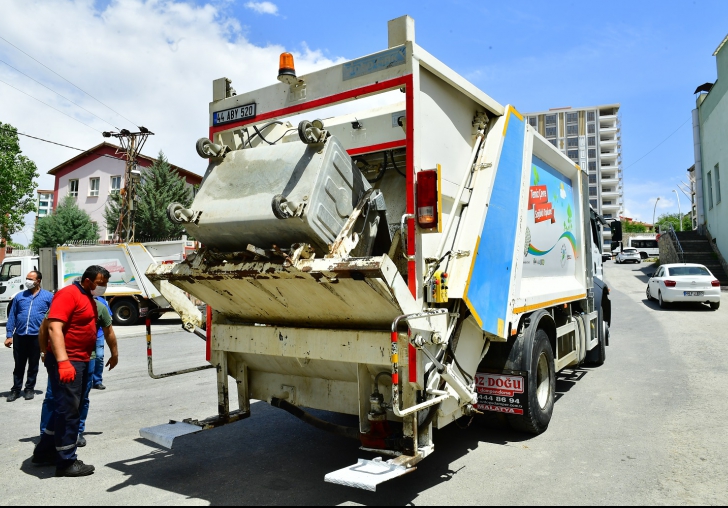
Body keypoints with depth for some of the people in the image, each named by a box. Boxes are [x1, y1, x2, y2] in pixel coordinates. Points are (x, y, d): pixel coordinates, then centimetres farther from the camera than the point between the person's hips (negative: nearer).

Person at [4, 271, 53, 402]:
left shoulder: (48, 296, 2)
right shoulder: (19, 296, 10)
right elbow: (12, 317, 9)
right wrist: (9, 335, 3)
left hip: (37, 336, -2)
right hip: (19, 336, 2)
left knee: (33, 365, 9)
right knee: (19, 365, 11)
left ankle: (29, 389, 21)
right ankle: (16, 389, 21)